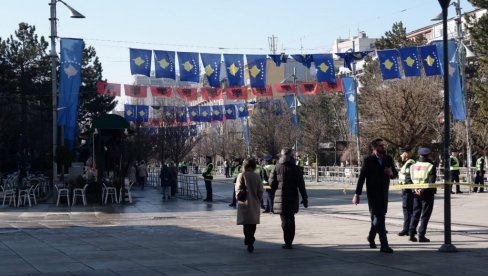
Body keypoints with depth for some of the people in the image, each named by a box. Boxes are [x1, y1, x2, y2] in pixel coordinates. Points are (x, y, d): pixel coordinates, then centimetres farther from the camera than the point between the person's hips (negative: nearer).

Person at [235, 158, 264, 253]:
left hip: (244, 203, -2)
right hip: (255, 203, 2)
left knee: (246, 224, 3)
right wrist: (259, 200, 12)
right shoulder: (257, 177, -2)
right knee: (253, 223, 13)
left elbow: (238, 188, -9)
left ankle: (249, 242, -4)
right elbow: (260, 191, 0)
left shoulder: (241, 176, -8)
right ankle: (250, 240, 16)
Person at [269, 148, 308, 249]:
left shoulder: (277, 168, -4)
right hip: (293, 198, 2)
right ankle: (289, 242, 19)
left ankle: (288, 242, -9)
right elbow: (301, 185, -1)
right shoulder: (296, 169, 0)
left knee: (285, 220, -1)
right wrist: (305, 198, 4)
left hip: (281, 198, -2)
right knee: (291, 219, 14)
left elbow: (271, 182, -5)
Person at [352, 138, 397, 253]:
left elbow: (395, 174, 13)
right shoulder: (368, 161, -8)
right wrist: (357, 194, -8)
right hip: (373, 193, -5)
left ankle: (371, 237, 38)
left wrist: (391, 173, -12)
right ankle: (384, 245, -12)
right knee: (379, 217, -10)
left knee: (378, 217, 16)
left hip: (384, 192, 5)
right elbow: (361, 178, -7)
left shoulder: (388, 159, 6)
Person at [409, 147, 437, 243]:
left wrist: (416, 189, -6)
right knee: (425, 215, 2)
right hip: (427, 193, -4)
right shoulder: (431, 166, -8)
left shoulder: (413, 166, 5)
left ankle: (411, 234, 7)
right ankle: (421, 236, -2)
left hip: (416, 193, 4)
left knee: (415, 213, 13)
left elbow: (411, 180, 1)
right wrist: (423, 190, -13)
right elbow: (431, 182, -16)